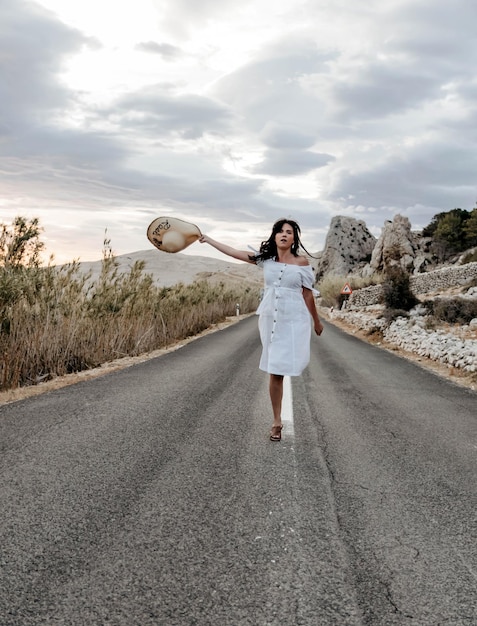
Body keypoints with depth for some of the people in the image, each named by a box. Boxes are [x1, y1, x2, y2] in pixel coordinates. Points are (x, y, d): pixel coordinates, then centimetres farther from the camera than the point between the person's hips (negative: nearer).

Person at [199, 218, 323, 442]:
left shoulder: (301, 262, -3)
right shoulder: (266, 258, 4)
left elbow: (308, 294, 3)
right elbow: (234, 252, 9)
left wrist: (317, 321, 9)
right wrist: (208, 239, 12)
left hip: (294, 320, -2)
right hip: (270, 318, 2)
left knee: (288, 365, -9)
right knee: (275, 372, 5)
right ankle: (277, 422, 14)